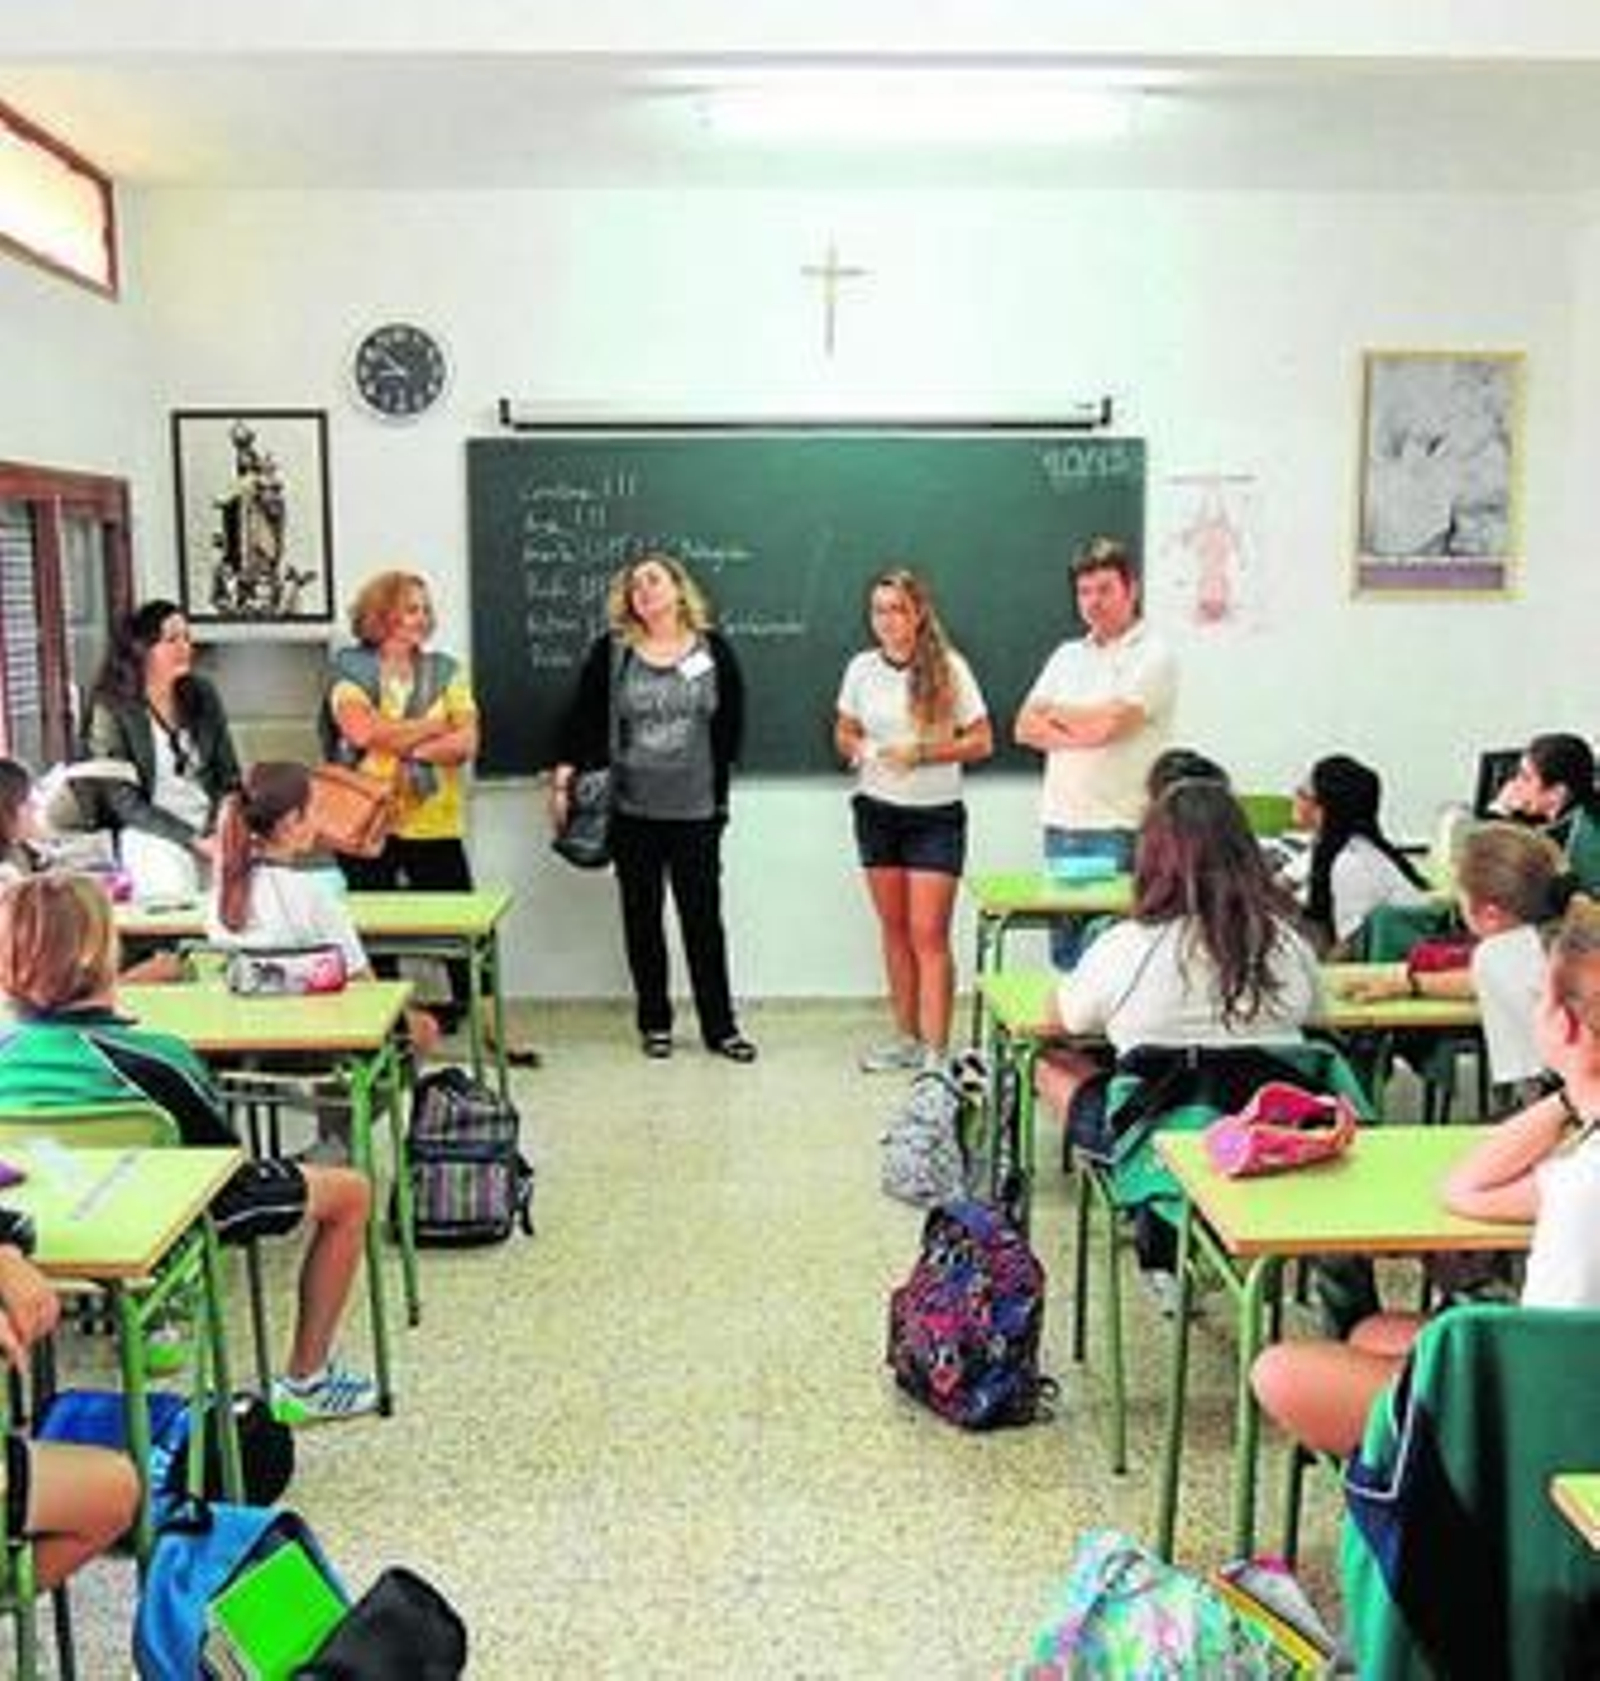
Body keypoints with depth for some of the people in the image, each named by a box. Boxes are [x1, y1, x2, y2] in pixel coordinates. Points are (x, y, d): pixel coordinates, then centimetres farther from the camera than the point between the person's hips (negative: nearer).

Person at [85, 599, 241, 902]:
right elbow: (124, 802, -6)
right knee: (176, 898, -26)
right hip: (152, 835, -4)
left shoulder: (203, 697, 9)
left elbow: (229, 777, 11)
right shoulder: (111, 711, -3)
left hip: (212, 830, 4)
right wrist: (193, 840, -14)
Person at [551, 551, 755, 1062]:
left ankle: (719, 1026, 13)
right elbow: (583, 718, 0)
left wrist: (718, 787, 4)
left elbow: (731, 724, 6)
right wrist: (565, 775, -11)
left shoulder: (713, 650, 2)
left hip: (696, 811, 0)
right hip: (631, 810, 1)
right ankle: (654, 1022, 22)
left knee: (703, 918, 4)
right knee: (642, 918, 9)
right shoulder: (611, 652, 1)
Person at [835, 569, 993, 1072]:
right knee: (894, 930, 10)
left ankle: (936, 1051, -4)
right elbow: (844, 732, 13)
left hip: (935, 816, -4)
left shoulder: (948, 668, -9)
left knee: (928, 935, -7)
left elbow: (981, 742, -7)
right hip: (877, 811, 4)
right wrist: (858, 750, -10)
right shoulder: (862, 669, 1)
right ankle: (907, 1038, 22)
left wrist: (921, 752, -20)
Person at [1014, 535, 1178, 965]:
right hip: (1060, 823, 6)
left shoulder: (1153, 656, -4)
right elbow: (1025, 728, 8)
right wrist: (1080, 734, -9)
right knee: (1064, 955, 11)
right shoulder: (1067, 656, 17)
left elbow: (1107, 724, -16)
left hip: (1118, 830, -6)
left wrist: (1056, 713, 2)